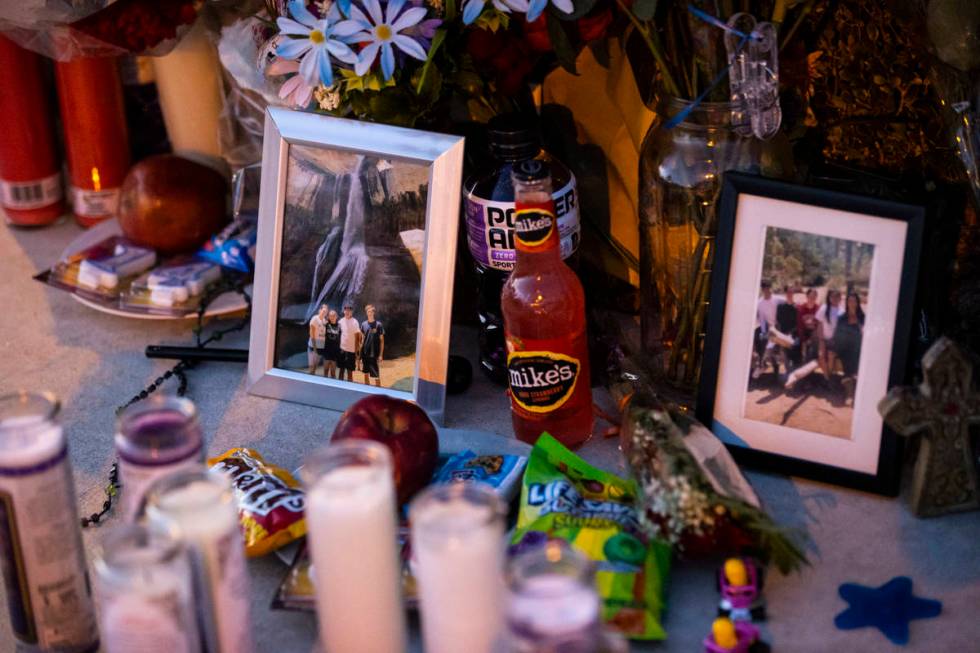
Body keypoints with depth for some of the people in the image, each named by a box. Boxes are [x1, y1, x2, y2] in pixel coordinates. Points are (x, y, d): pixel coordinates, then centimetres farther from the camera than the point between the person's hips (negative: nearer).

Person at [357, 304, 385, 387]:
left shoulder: (378, 325, -6)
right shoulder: (363, 324, 4)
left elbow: (382, 340, -4)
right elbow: (361, 339, 10)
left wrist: (381, 355, -8)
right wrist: (359, 352, 5)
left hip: (374, 355, -4)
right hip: (364, 354, 4)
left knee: (376, 376, -4)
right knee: (366, 374, 12)